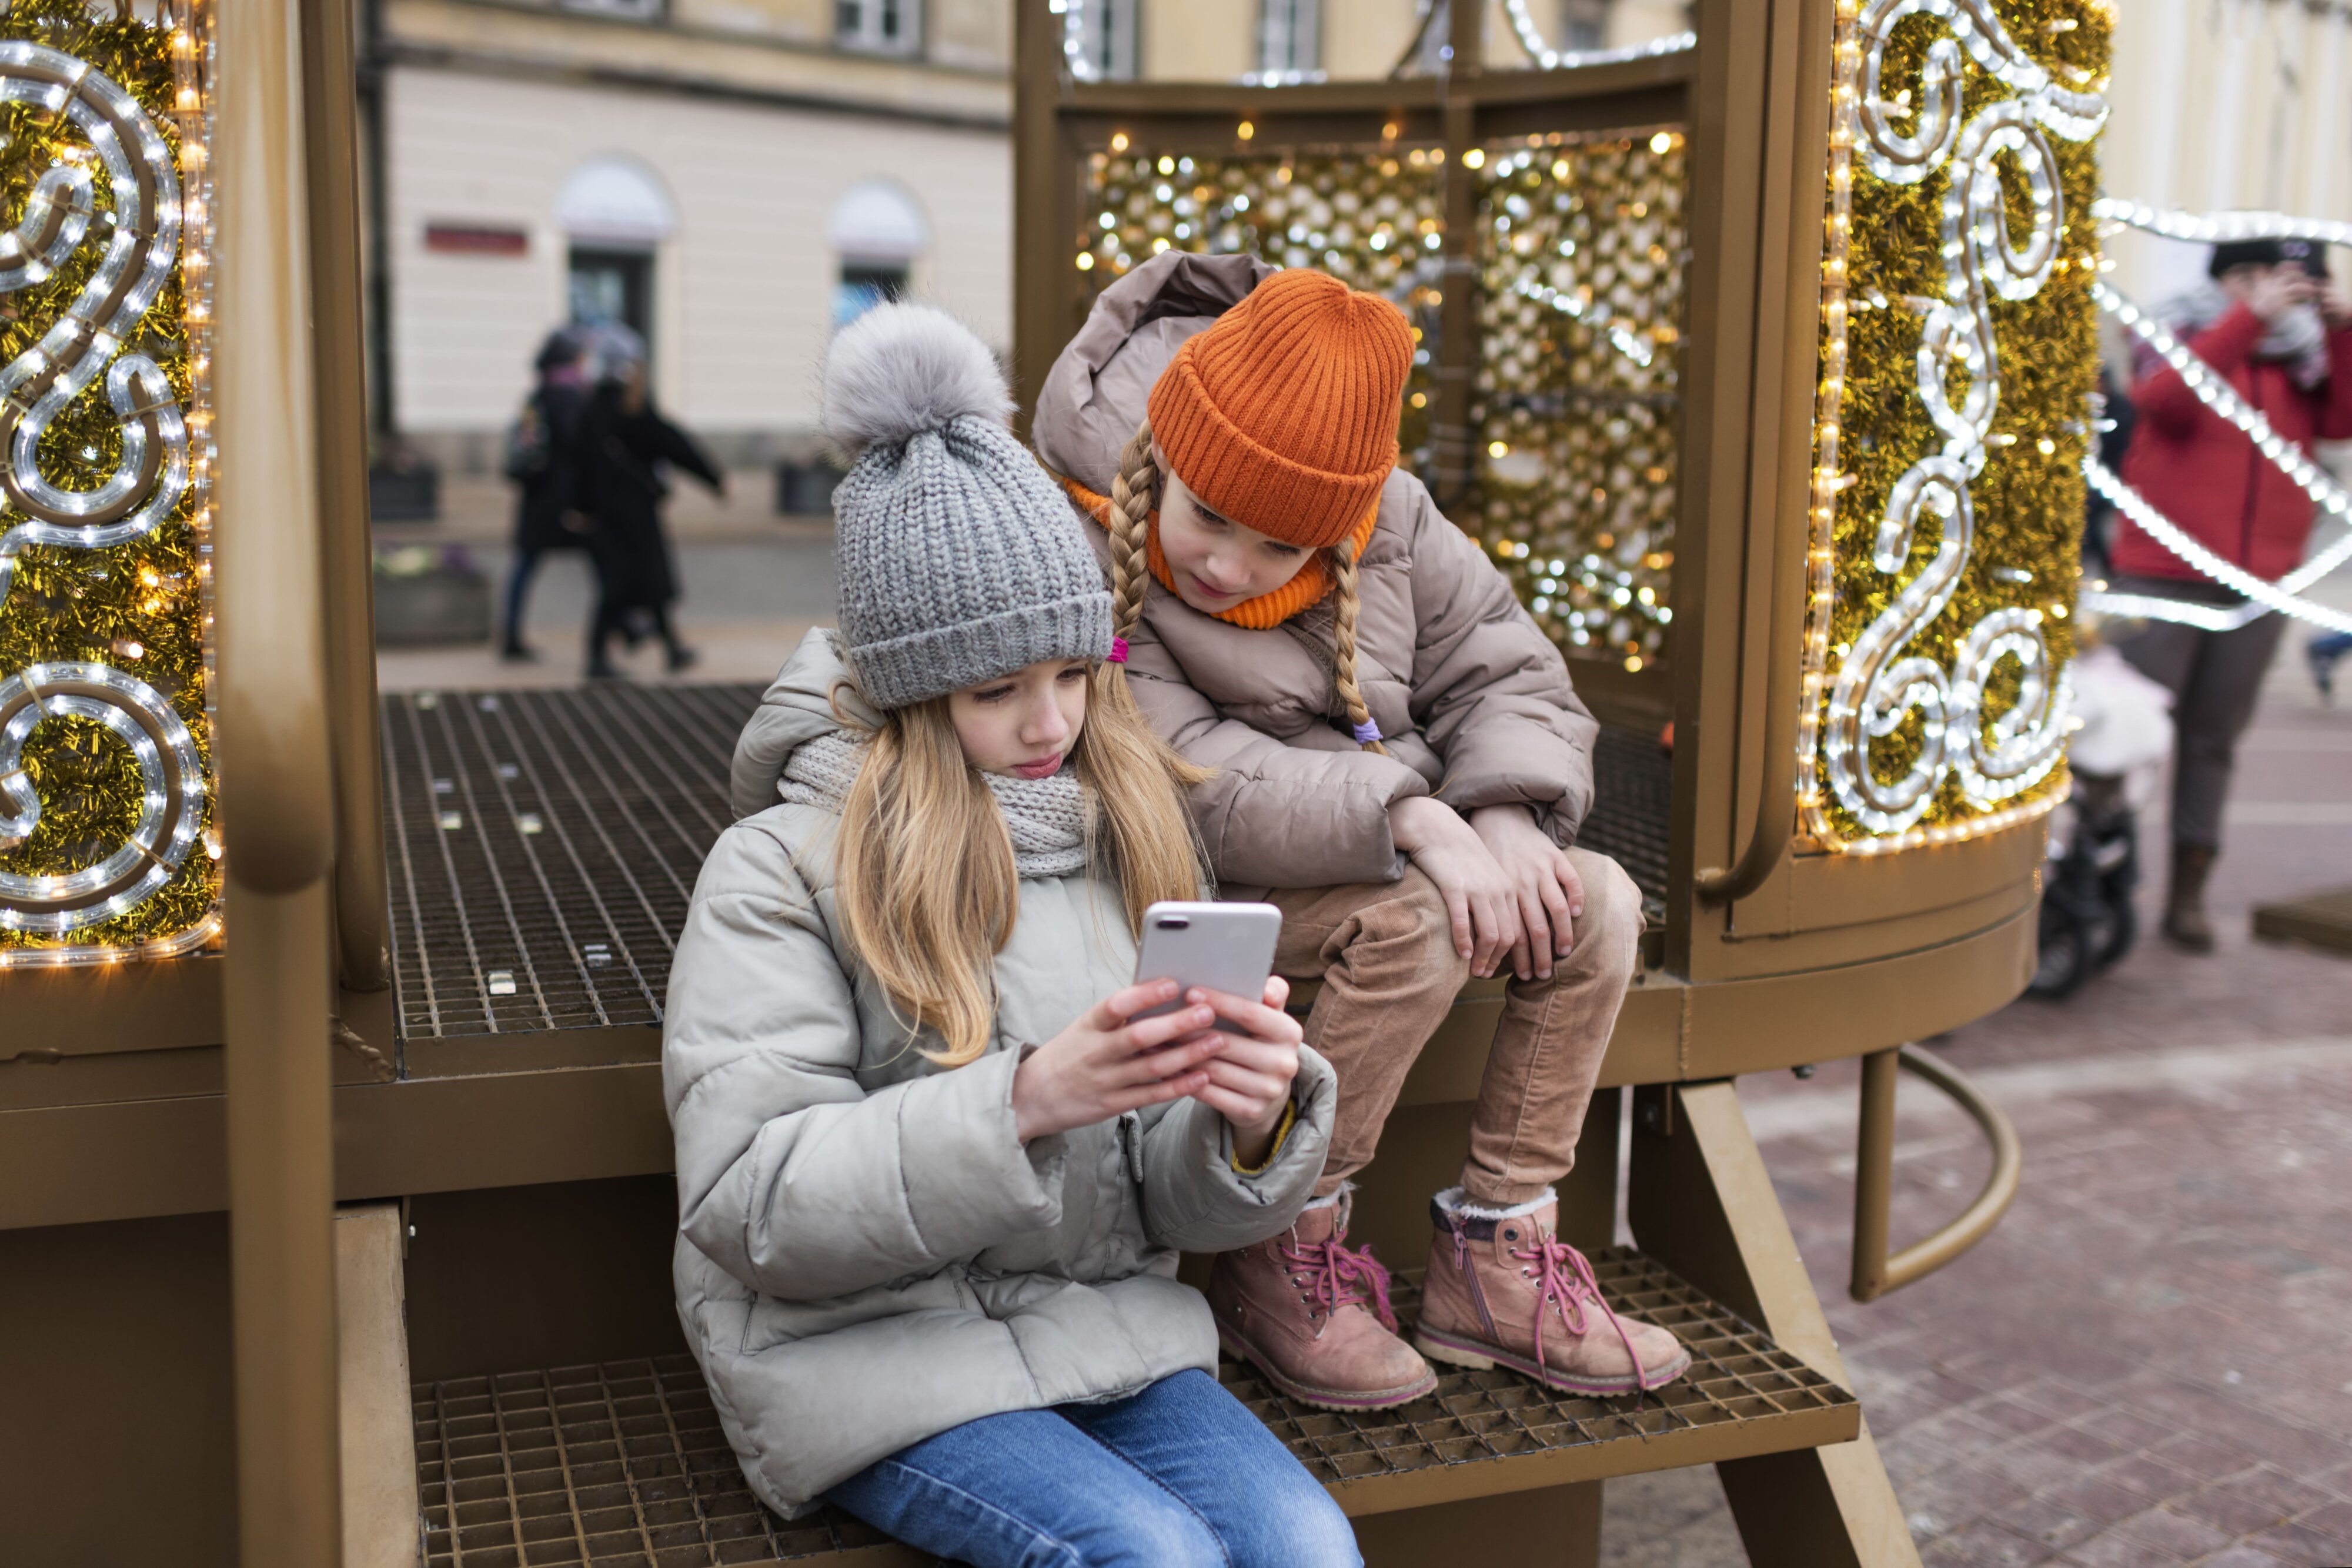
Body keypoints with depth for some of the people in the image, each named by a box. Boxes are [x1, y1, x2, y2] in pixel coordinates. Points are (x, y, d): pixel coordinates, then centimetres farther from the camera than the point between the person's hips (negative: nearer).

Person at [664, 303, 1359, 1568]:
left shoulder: (1127, 846, 7)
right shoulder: (781, 870, -8)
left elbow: (1173, 1202, 6)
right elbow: (751, 1204, -15)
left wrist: (1250, 1122, -18)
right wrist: (1022, 1100, -26)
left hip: (1104, 1324, 4)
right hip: (867, 1349, -4)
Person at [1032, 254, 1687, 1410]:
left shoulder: (1391, 517, -5)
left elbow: (1507, 673, 1)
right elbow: (1189, 783, -28)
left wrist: (1507, 814, -21)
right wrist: (1412, 820, -37)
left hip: (1389, 861, 6)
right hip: (1192, 888, -6)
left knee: (1597, 903, -15)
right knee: (1418, 922, -32)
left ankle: (1492, 1260, -4)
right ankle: (1281, 1256, -13)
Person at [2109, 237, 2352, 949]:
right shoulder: (2180, 336, 2)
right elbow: (2166, 397, -18)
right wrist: (2251, 317, -21)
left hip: (2257, 586, 4)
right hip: (2164, 576, -4)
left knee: (2213, 740, 8)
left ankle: (2188, 894, 14)